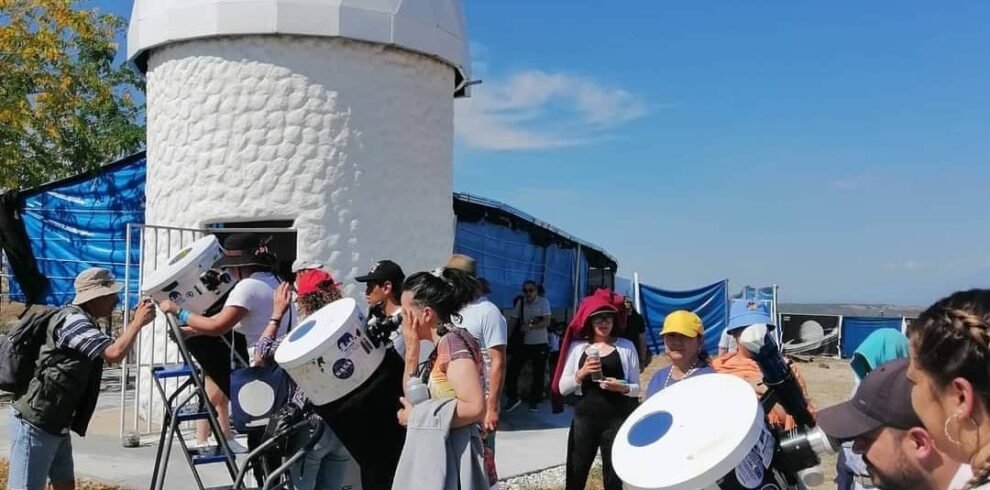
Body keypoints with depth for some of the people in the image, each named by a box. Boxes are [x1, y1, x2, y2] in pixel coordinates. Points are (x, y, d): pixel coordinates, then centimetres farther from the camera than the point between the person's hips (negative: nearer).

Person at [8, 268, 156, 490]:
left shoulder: (83, 322, 14)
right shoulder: (72, 320, -19)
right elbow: (114, 353, -27)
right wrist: (139, 322, -17)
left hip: (55, 424, 10)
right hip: (35, 422, -10)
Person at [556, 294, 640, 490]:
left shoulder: (626, 346, 2)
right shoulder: (577, 346, 5)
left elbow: (636, 388, 4)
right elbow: (563, 387, 2)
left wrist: (622, 387, -17)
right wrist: (582, 373, -15)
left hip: (617, 419, -1)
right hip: (584, 418, 1)